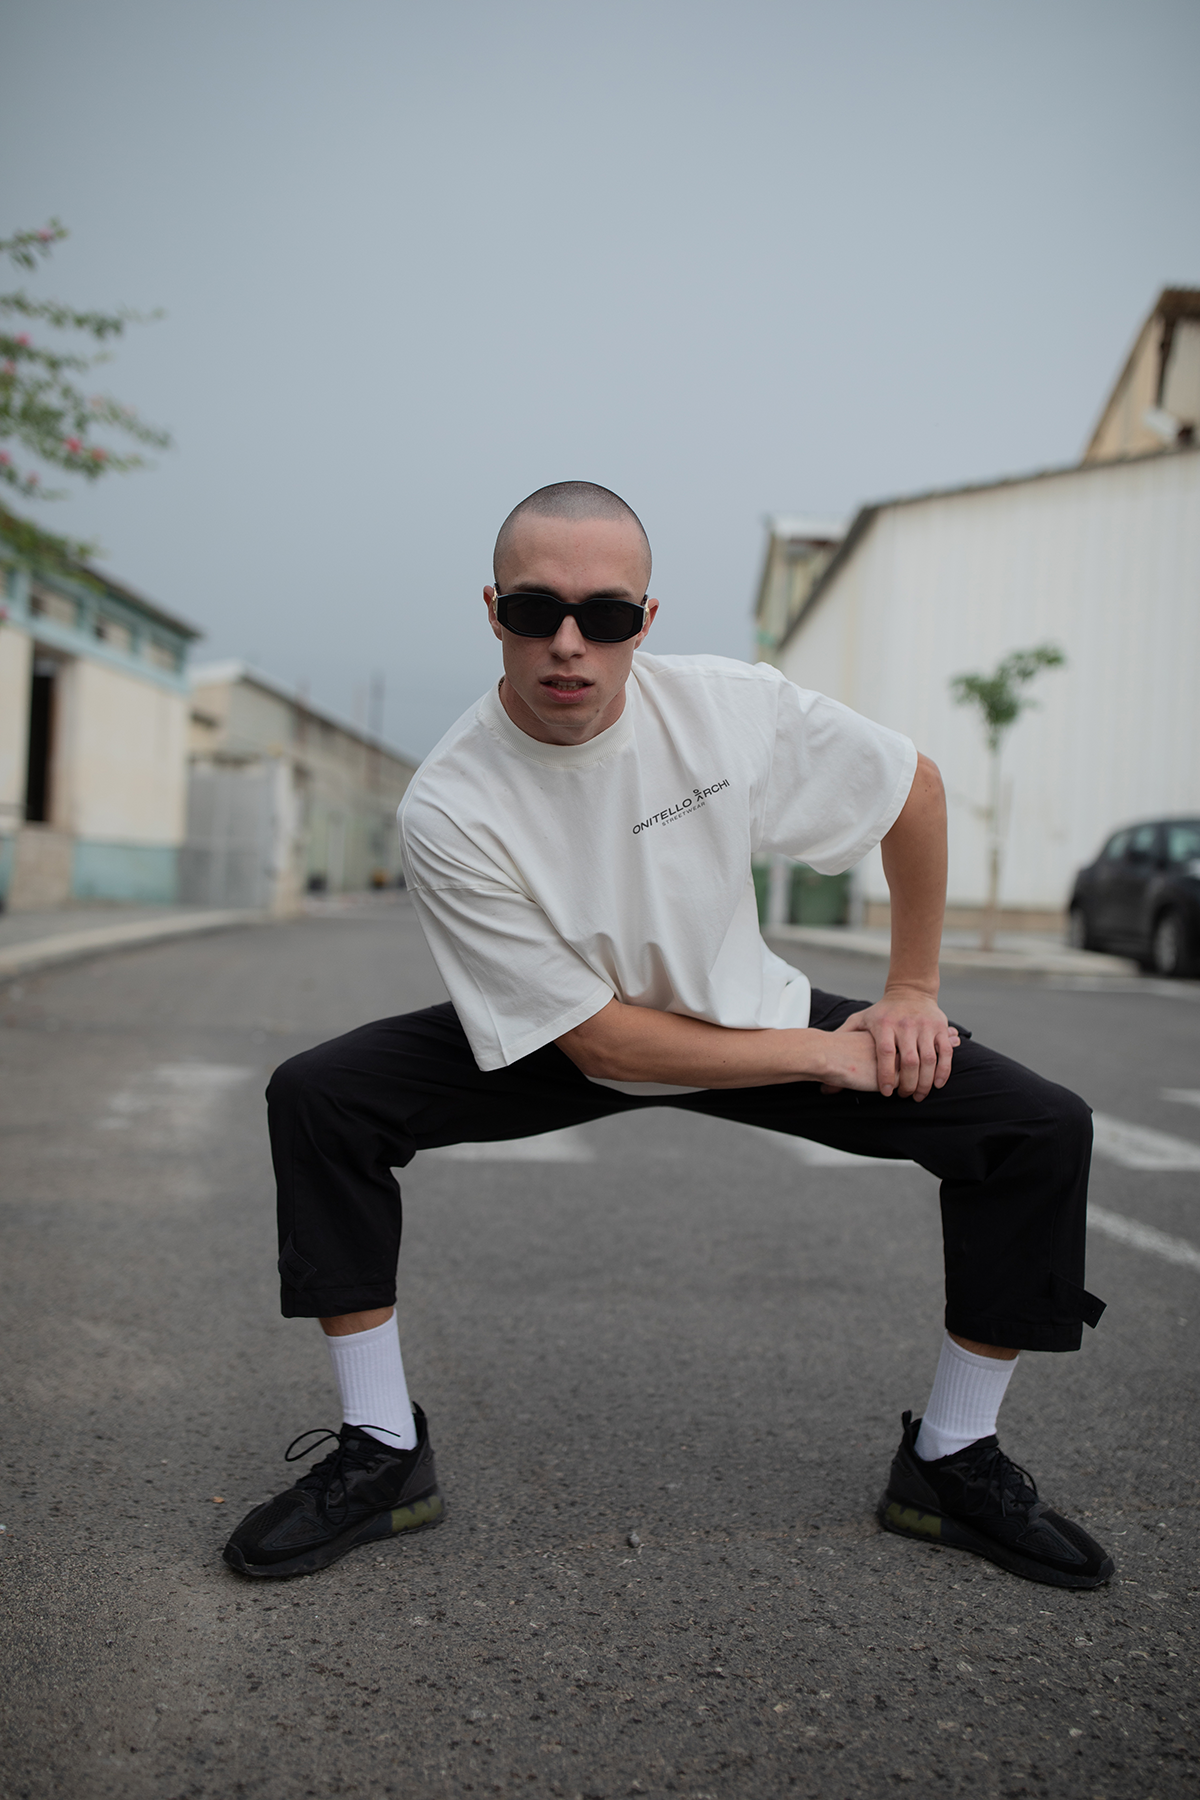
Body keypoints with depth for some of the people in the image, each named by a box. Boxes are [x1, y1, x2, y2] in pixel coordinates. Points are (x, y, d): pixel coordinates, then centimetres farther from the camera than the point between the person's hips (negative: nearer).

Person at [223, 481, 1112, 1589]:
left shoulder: (729, 706, -22)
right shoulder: (447, 811, -27)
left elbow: (916, 788, -3)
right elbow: (600, 1042, -23)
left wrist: (912, 990, 0)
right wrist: (827, 1054, -21)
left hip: (751, 1010, 2)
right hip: (561, 1046, -1)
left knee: (1043, 1129, -12)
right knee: (317, 1098, -23)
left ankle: (951, 1461, 8)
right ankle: (383, 1455, -6)